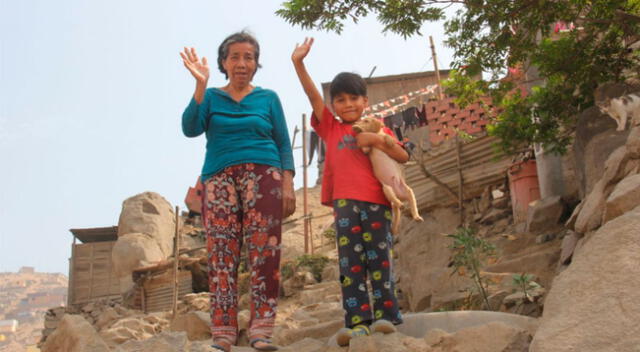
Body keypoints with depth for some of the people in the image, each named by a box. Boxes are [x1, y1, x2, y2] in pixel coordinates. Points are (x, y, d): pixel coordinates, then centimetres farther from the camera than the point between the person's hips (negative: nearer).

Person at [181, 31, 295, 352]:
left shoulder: (268, 98, 15)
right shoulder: (211, 97, 15)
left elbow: (284, 145, 11)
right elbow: (190, 128, -2)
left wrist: (288, 184, -2)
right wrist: (200, 85, -10)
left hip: (263, 176, 0)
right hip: (219, 178, 1)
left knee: (264, 252, -10)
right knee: (221, 255, -7)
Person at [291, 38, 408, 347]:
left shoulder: (376, 129, 16)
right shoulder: (331, 128, 16)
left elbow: (403, 157, 6)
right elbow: (313, 95, 7)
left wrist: (377, 140, -9)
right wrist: (298, 63, -2)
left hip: (377, 201, 0)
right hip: (345, 202, 1)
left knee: (379, 260, 1)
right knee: (350, 262, -3)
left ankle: (384, 315, 6)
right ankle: (357, 321, -3)